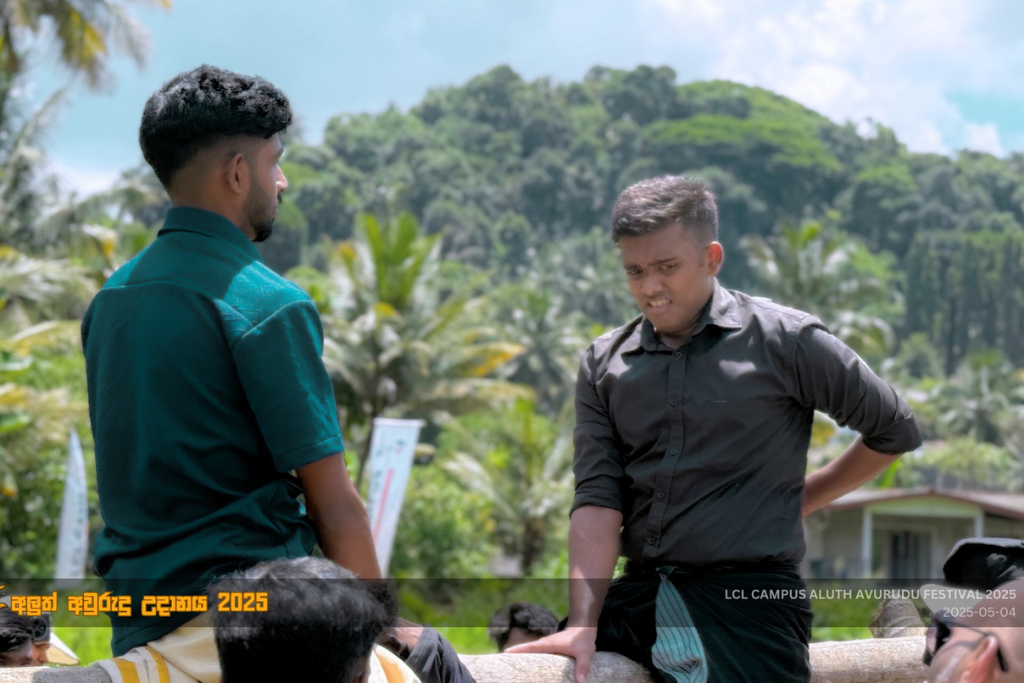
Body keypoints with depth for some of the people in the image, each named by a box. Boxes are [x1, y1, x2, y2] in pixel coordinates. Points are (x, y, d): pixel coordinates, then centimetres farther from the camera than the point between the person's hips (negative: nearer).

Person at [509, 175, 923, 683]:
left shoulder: (785, 341, 0)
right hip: (638, 596, 4)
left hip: (750, 596, -3)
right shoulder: (604, 365, 10)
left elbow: (895, 432, 10)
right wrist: (583, 624, -13)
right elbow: (598, 498, 0)